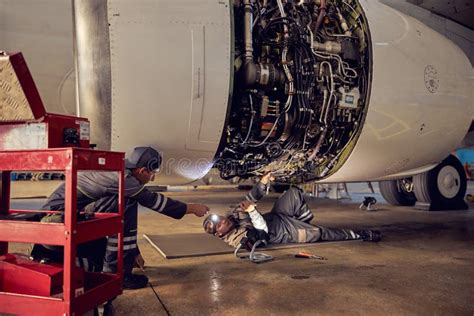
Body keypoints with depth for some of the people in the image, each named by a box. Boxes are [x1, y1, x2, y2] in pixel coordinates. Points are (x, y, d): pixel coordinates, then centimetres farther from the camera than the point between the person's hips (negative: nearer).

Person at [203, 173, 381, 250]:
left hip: (276, 216, 8)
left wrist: (263, 181, -10)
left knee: (295, 193, -6)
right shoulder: (236, 239, -22)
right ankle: (360, 235, -2)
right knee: (318, 233, -20)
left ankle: (305, 220, 16)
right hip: (285, 233, -8)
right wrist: (252, 210, -38)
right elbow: (263, 234, -33)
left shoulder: (234, 215, 0)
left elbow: (251, 198, 4)